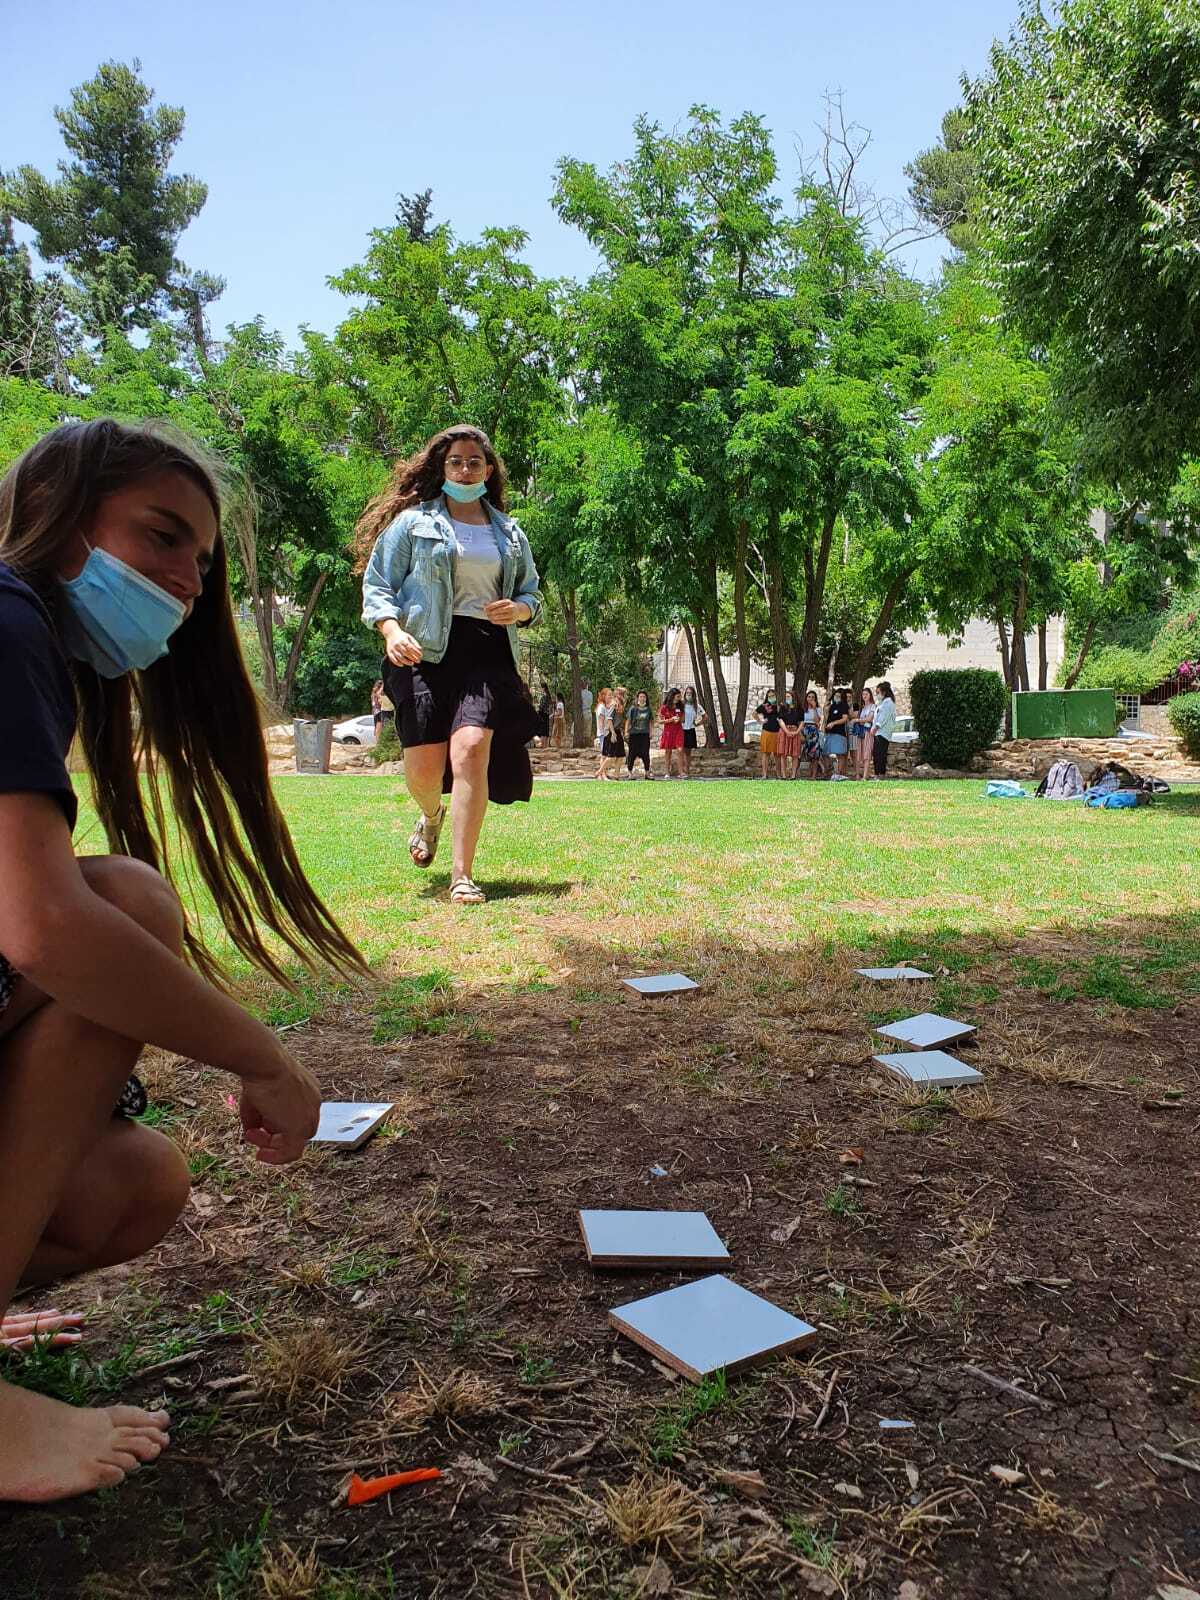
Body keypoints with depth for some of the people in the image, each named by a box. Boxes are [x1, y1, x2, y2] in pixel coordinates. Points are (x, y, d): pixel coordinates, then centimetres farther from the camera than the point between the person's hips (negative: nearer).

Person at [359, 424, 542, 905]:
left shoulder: (509, 532, 20)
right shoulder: (412, 521, 9)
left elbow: (532, 592, 27)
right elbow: (376, 584, 5)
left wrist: (519, 609, 2)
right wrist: (392, 629, -14)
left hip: (488, 652, 1)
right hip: (424, 650, -1)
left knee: (471, 749, -19)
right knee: (423, 765, -6)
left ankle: (462, 876, -15)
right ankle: (432, 816, 34)